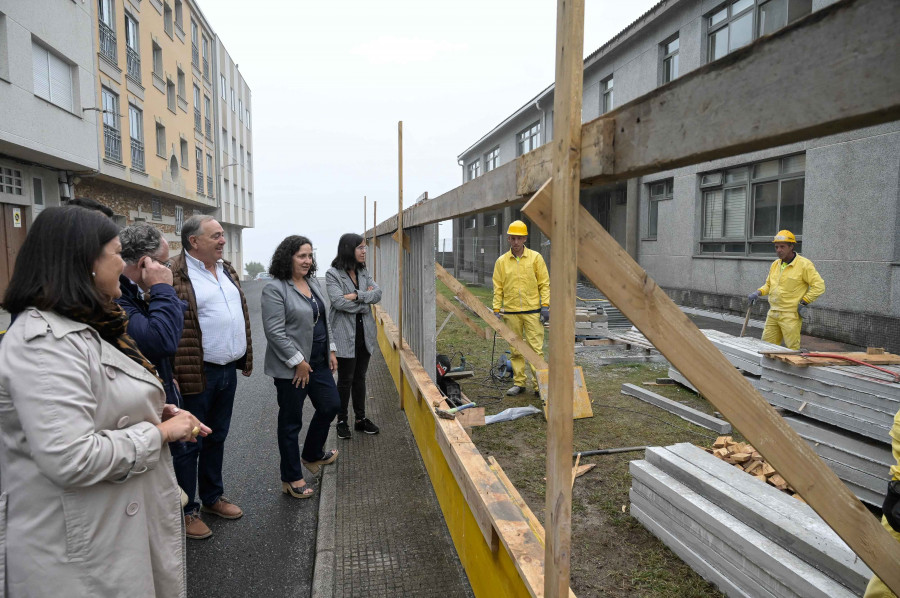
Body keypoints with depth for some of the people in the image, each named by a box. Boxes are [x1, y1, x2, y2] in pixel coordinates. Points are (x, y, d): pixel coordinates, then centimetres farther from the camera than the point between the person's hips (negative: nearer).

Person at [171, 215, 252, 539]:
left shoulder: (226, 270, 11)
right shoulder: (177, 277, -16)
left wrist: (244, 356, 17)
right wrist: (175, 375, -23)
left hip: (228, 370, 8)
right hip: (198, 375, -8)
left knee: (217, 438, 20)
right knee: (188, 445, 7)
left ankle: (213, 496, 36)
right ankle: (186, 510, 21)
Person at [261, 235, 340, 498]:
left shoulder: (313, 283, 9)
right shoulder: (275, 289, -15)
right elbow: (275, 331, -21)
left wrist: (331, 350, 10)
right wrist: (298, 362, -19)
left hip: (319, 362, 8)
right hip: (291, 367, -8)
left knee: (330, 406, 16)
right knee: (291, 421, 5)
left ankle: (312, 455, 40)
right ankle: (292, 479, 20)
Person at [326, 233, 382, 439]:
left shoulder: (363, 272, 9)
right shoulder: (333, 274, -9)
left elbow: (378, 293, -2)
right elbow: (338, 301, -20)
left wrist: (356, 295, -17)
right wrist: (365, 301, -10)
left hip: (364, 333, 5)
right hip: (345, 334, -5)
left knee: (360, 377, 14)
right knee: (345, 379, 5)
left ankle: (361, 418, 25)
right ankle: (342, 421, 19)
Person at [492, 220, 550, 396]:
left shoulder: (535, 257, 2)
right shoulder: (501, 261, 7)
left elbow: (544, 283, 3)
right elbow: (498, 288, 8)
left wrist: (545, 305, -6)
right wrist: (497, 310, 1)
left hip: (532, 311, -2)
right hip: (511, 313, 2)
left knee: (536, 349, -4)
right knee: (515, 350, 8)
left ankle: (538, 383, 2)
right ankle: (519, 383, 18)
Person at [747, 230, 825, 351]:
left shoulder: (804, 264, -8)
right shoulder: (775, 264, 13)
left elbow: (819, 286, -9)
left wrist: (803, 302, -11)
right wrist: (758, 293, 4)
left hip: (790, 315, -7)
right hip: (773, 313, 7)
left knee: (792, 350, -3)